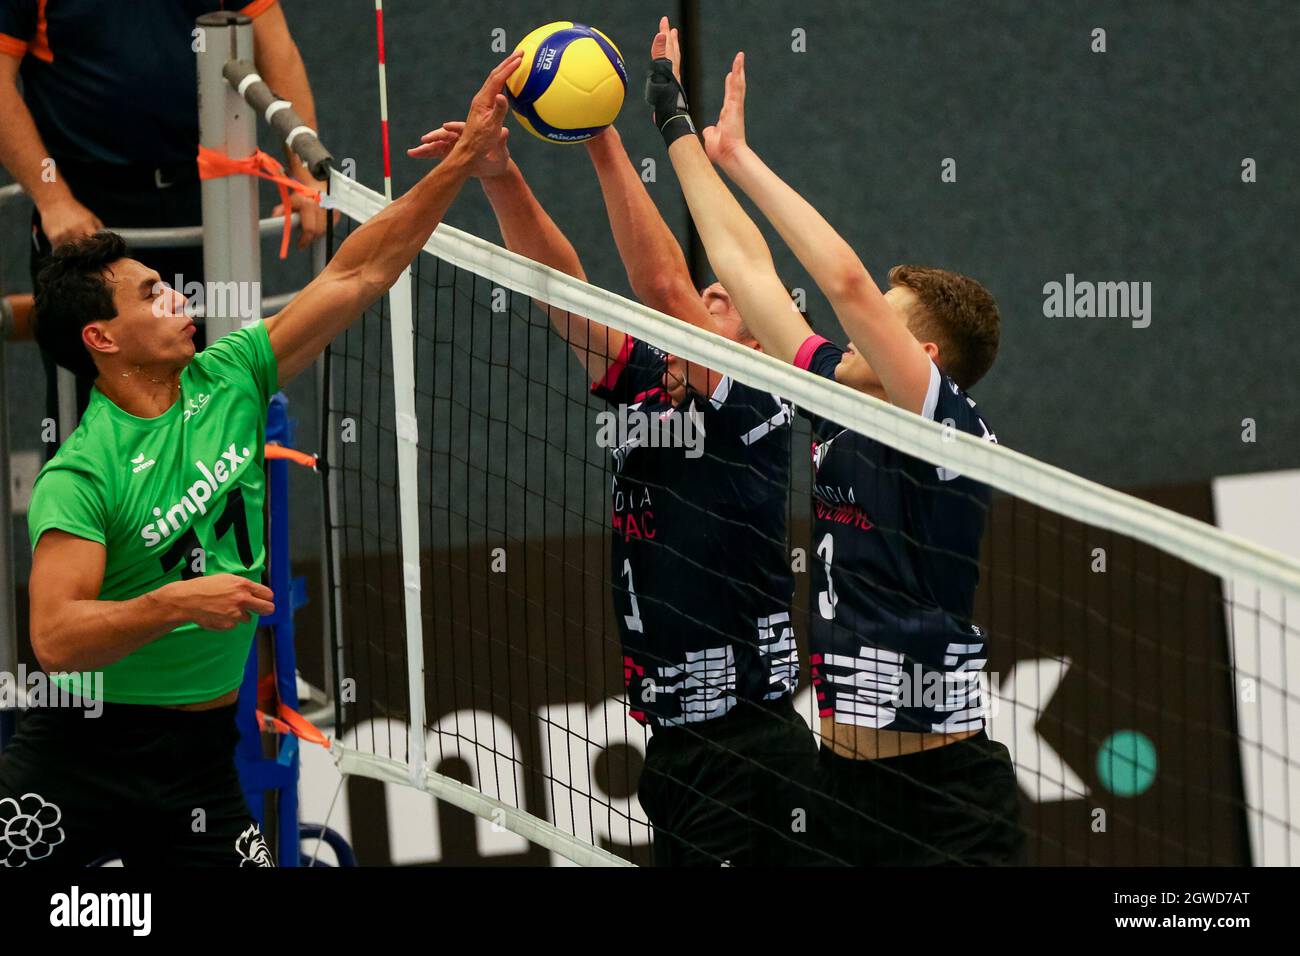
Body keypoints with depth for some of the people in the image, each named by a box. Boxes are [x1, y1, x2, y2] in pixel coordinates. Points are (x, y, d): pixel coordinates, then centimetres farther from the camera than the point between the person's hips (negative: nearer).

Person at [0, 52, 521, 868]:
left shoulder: (227, 384, 2)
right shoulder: (81, 473, -15)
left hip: (201, 757, 5)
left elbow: (355, 277, 3)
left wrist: (467, 157, 0)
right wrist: (179, 602, -32)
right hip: (82, 749, -5)